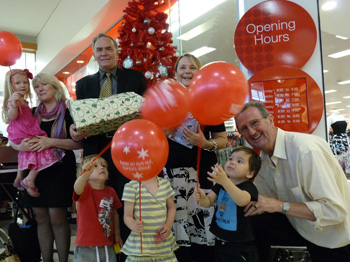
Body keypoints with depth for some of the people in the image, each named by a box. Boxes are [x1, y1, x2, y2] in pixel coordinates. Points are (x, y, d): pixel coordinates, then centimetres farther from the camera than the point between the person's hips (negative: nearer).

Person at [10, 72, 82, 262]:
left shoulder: (68, 111, -4)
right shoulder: (33, 113, 11)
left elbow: (79, 142, -10)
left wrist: (52, 142, -20)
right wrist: (20, 146, -11)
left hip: (60, 168, -5)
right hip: (36, 169, 5)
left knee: (57, 216, -6)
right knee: (41, 217, 9)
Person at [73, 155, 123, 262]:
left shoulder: (111, 191, 1)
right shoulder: (85, 189, -11)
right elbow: (77, 189, -36)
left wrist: (117, 235, 17)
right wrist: (85, 174, -56)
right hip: (86, 246, -4)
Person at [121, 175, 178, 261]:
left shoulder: (165, 183, 6)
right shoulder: (131, 186, -8)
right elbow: (127, 216, -6)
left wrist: (168, 225, -3)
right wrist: (134, 226, -28)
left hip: (163, 239, 4)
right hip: (141, 241, -3)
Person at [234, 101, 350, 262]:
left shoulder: (305, 150, -28)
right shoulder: (264, 158, -2)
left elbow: (335, 210, -30)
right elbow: (258, 200, 5)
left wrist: (280, 205, -31)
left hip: (334, 239, -6)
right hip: (300, 227, 6)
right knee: (251, 225, -6)